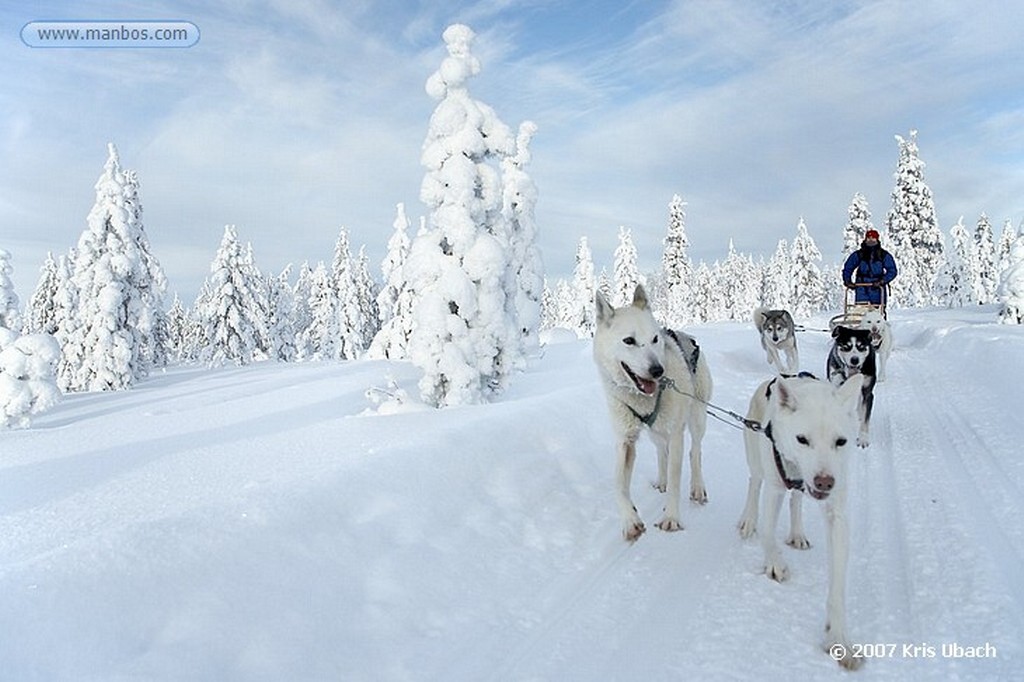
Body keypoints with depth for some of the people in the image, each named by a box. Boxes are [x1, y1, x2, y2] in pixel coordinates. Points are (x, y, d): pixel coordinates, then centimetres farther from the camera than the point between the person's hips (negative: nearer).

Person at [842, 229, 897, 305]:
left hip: (877, 288, 0)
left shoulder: (883, 255, 4)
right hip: (862, 287, 0)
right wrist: (847, 281, -5)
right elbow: (847, 269, 12)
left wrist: (882, 281, -13)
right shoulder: (858, 255, 5)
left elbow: (892, 271, 2)